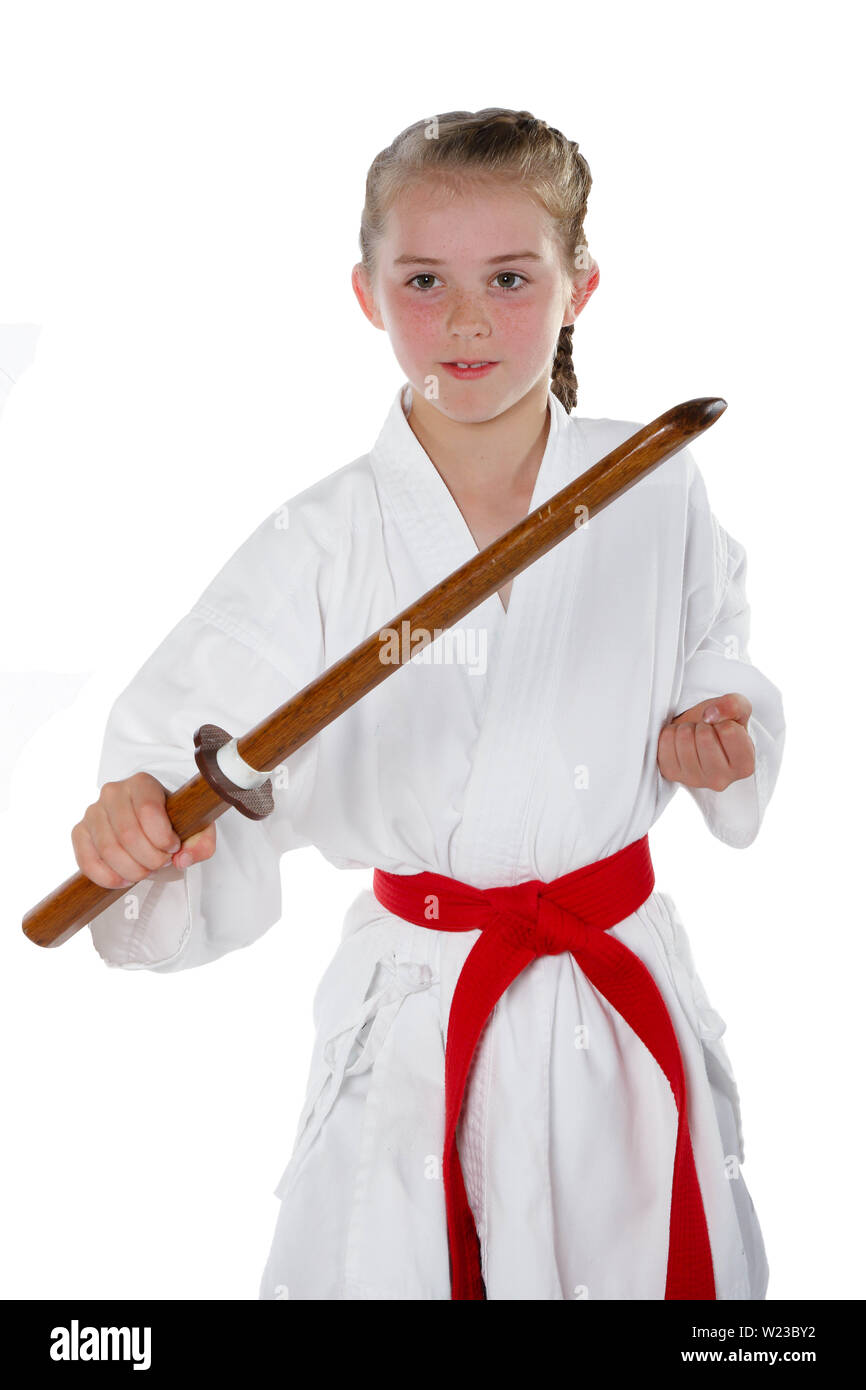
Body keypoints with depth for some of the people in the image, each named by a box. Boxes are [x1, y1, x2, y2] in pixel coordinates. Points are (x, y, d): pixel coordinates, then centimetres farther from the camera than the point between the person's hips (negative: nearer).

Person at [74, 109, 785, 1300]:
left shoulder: (656, 488, -6)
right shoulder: (323, 543, -13)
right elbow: (190, 739, -15)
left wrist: (713, 728, -9)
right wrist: (136, 814, -35)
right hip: (417, 1015, -1)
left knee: (665, 1263, 18)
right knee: (381, 1265, 12)